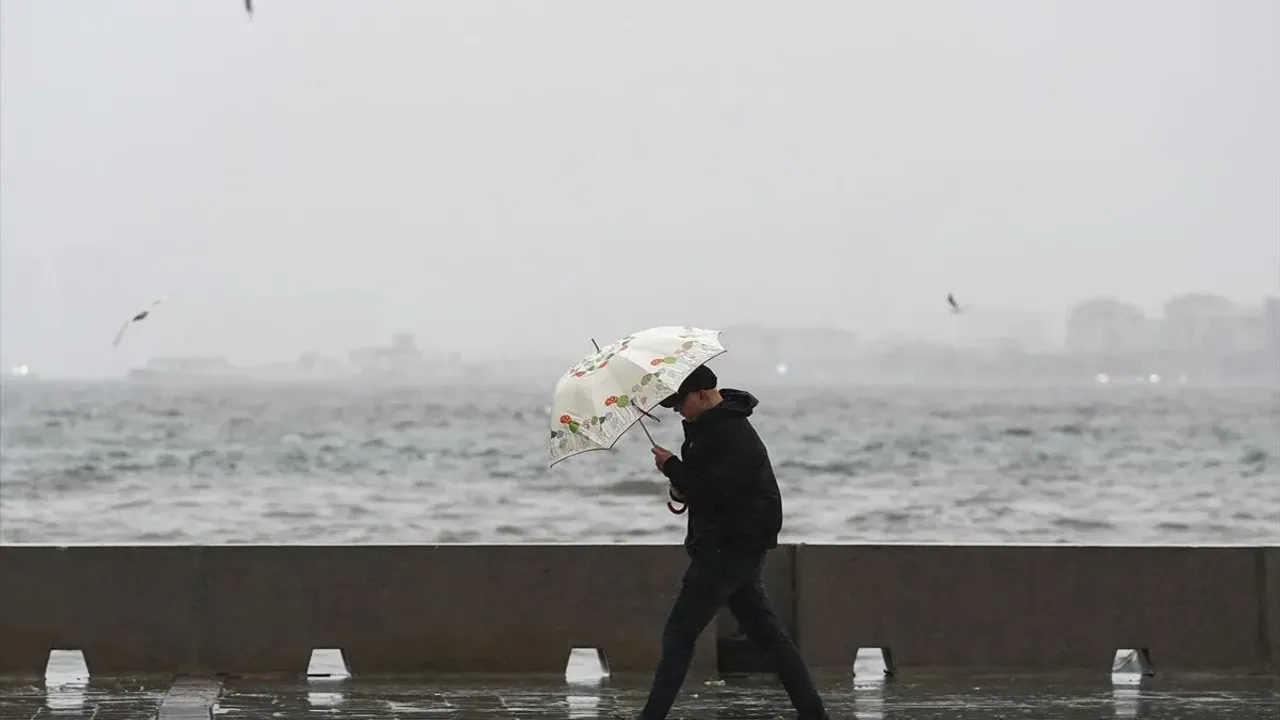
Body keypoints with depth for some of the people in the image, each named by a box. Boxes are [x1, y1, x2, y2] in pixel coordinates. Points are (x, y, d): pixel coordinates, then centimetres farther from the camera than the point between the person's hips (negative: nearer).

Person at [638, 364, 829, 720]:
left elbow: (713, 491, -25)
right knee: (766, 631, 11)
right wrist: (682, 487, 5)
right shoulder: (713, 425, 14)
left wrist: (671, 466, -14)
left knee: (679, 633, -8)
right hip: (740, 544, 11)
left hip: (729, 547, -11)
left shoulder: (730, 435, -19)